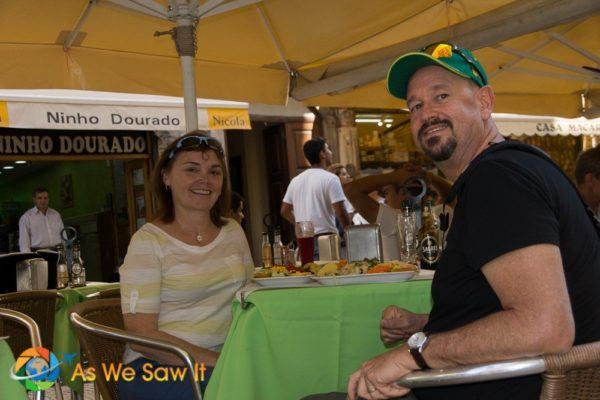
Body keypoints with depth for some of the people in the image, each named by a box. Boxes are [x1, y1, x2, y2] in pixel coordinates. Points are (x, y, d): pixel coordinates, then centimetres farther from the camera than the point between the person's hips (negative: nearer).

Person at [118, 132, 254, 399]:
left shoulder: (233, 232, 11)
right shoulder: (148, 241, -5)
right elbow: (142, 336, -11)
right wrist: (215, 360, -20)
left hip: (223, 359, 5)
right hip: (155, 365, -5)